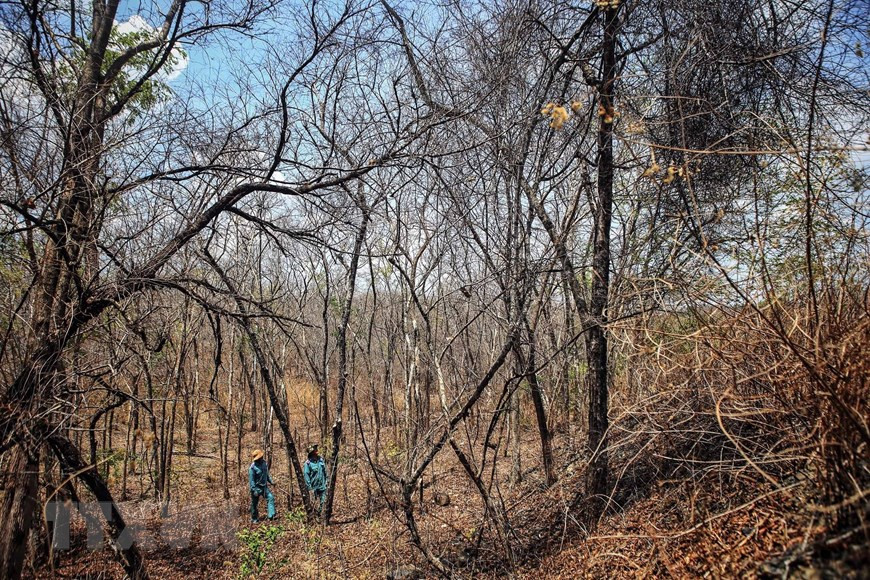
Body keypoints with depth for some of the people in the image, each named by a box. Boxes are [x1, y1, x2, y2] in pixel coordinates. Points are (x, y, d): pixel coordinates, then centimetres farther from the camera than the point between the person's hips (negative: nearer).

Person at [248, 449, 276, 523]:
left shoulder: (263, 463, 1)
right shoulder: (253, 467, -21)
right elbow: (251, 480, -20)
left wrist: (270, 481, 10)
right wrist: (254, 490, -23)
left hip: (264, 486, 6)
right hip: (256, 488, -6)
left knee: (271, 498, -10)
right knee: (254, 503, 9)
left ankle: (271, 515, -14)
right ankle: (254, 519, 26)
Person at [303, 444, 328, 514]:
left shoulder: (321, 460, 3)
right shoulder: (308, 463, -14)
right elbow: (306, 474, -12)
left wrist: (326, 482, 10)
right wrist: (309, 486, -13)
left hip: (322, 486, 4)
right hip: (313, 487, -4)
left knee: (321, 503, 11)